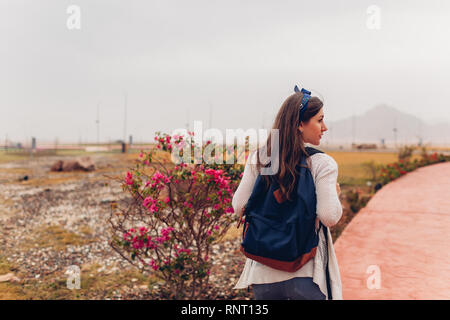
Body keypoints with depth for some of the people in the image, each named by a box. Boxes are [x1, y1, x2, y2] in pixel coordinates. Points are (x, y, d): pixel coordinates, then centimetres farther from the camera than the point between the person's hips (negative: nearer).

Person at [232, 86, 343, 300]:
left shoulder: (258, 159, -2)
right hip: (306, 274, -3)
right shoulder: (322, 164, -12)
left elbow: (239, 206, -1)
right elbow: (329, 217, -15)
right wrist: (335, 195, 4)